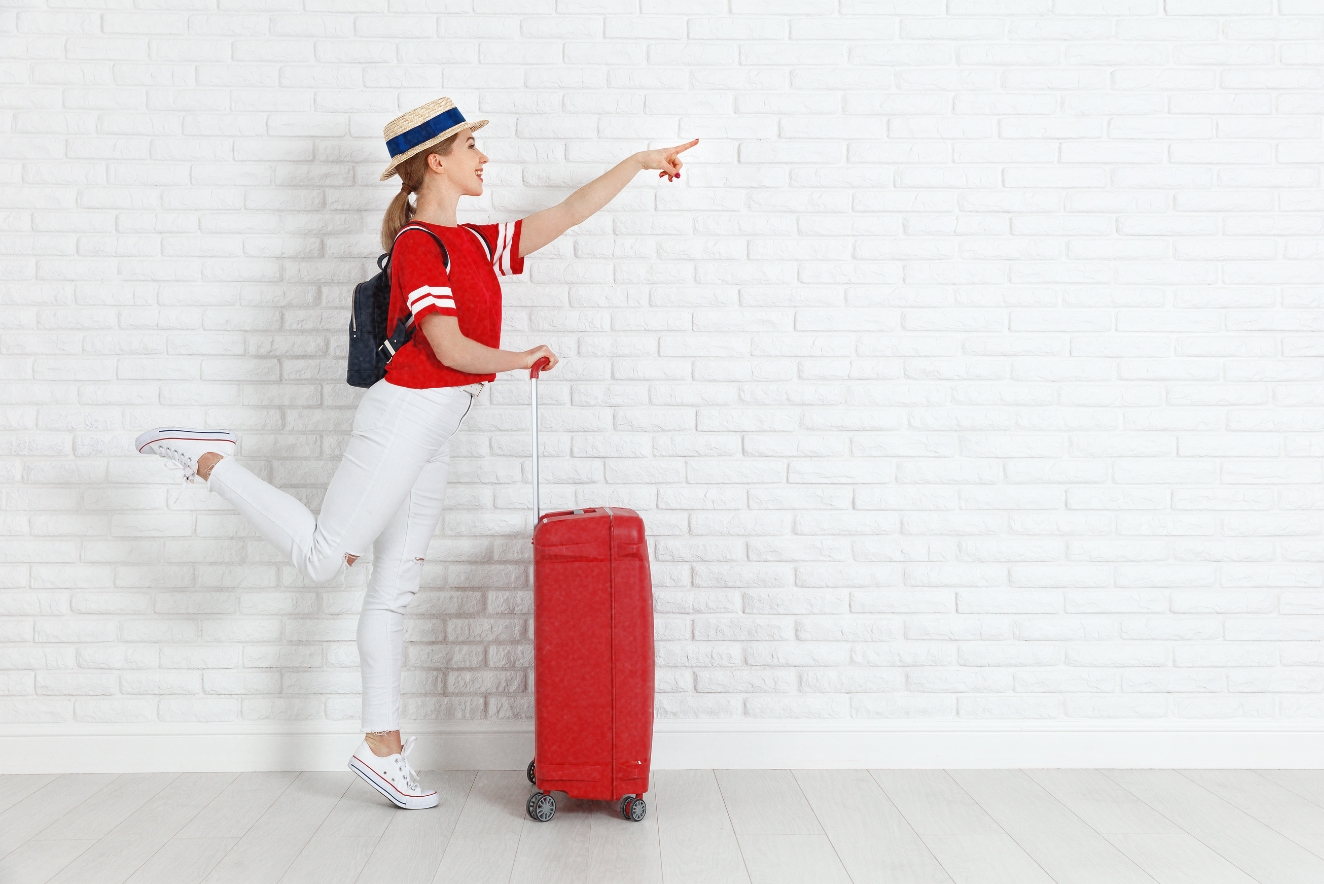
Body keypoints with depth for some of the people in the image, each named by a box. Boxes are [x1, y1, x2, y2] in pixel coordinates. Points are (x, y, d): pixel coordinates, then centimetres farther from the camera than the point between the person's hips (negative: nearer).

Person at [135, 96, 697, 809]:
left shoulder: (478, 242, 14)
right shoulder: (419, 244, -11)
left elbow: (569, 212, 18)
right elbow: (448, 347, -17)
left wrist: (640, 161, 18)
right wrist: (521, 360, -4)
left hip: (436, 430, 8)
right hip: (405, 414, -8)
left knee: (394, 588, 9)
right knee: (321, 557, -6)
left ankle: (382, 747, 15)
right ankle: (207, 460, 8)